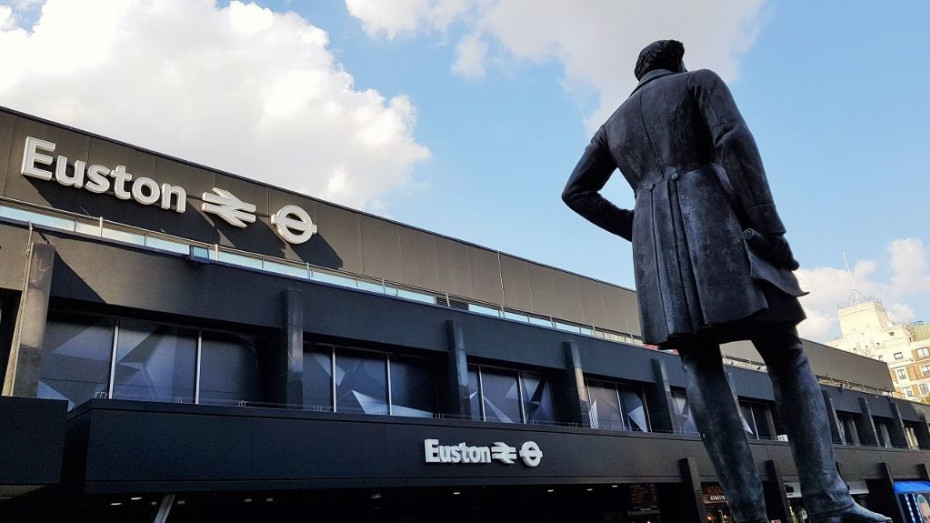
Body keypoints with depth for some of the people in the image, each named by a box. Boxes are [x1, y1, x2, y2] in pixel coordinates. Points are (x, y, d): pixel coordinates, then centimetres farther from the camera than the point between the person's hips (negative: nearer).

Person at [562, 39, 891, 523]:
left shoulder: (613, 124, 26)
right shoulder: (700, 81, 13)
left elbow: (575, 192, 19)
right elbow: (734, 141, -6)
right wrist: (770, 228, -11)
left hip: (656, 243, 4)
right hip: (719, 222, -3)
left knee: (700, 369, -2)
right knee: (786, 358, 2)